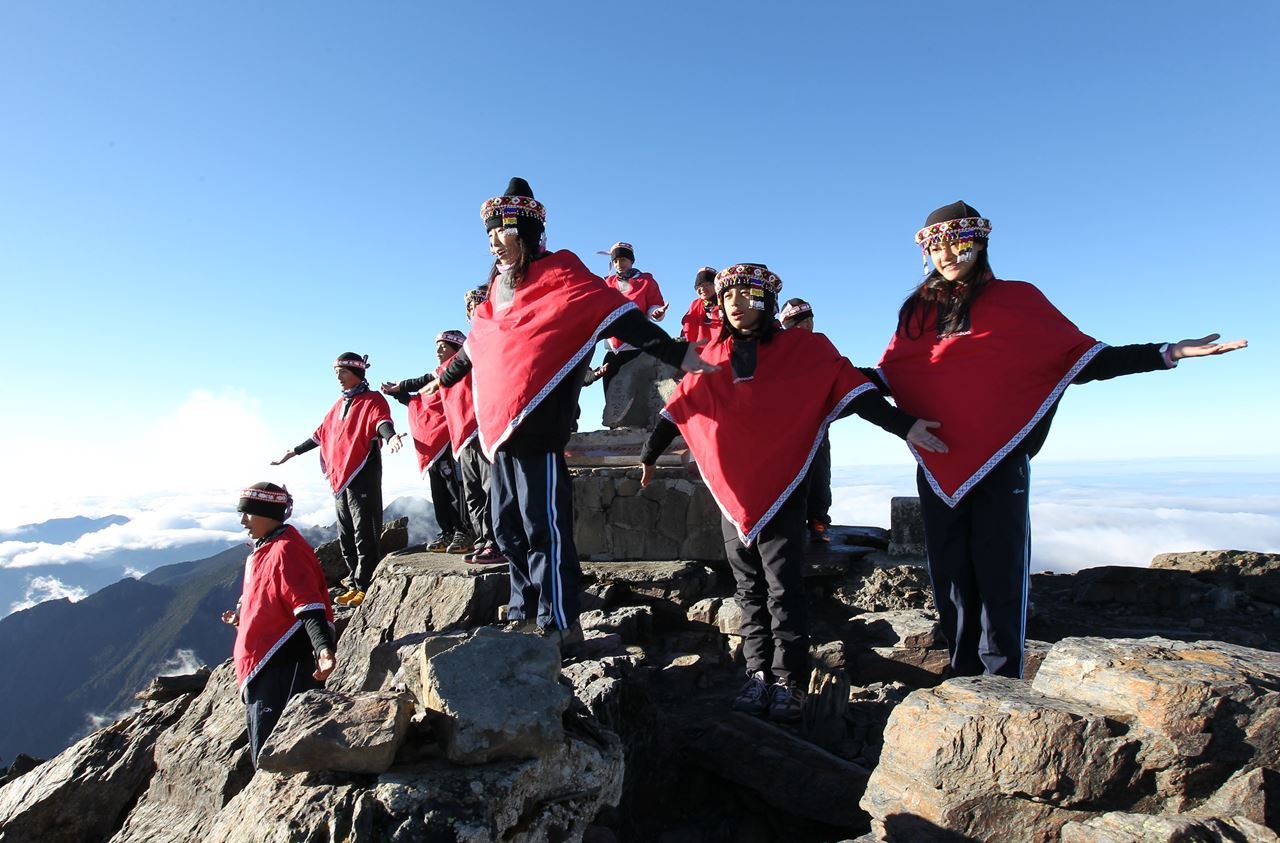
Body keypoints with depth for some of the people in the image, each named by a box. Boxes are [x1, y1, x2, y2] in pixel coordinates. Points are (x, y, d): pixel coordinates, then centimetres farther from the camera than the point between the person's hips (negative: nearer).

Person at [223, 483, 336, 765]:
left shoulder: (285, 550, -19)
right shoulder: (264, 548, 11)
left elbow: (309, 608, -28)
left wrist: (323, 649, -41)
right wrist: (241, 615, 41)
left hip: (281, 667, -11)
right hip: (261, 664, 11)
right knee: (262, 752, 23)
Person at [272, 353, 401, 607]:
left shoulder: (372, 400, -3)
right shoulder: (339, 404, 21)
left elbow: (381, 421, -23)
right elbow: (321, 434, 31)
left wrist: (390, 436, -44)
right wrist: (295, 451, 37)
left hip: (363, 474, -8)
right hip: (339, 477, 8)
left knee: (364, 534, -8)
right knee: (345, 537, 10)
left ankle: (364, 587, -4)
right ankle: (355, 583, 17)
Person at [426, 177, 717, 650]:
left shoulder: (559, 278, -4)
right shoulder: (500, 291, 19)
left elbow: (617, 317, -14)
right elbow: (475, 347, 33)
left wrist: (680, 356, -22)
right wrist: (441, 381, 46)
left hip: (538, 428, -8)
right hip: (499, 428, 8)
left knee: (543, 526, -7)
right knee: (508, 529, 12)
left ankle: (559, 624, 3)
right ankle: (525, 613, 24)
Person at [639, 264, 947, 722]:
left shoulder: (804, 348, 0)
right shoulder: (714, 357, 10)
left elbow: (852, 388, -7)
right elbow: (679, 407, 15)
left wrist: (903, 425, -17)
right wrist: (648, 455, 22)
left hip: (782, 490, -4)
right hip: (731, 492, 4)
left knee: (784, 588, -3)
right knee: (749, 589, 9)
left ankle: (789, 681, 7)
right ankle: (759, 673, 18)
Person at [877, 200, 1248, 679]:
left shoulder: (1016, 299, 6)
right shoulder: (919, 310, 12)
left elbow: (1080, 360, 3)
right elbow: (885, 377, 8)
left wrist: (1167, 353, -7)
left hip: (999, 463, -2)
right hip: (938, 467, 3)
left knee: (1000, 576, -3)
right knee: (950, 578, 7)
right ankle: (964, 679, 18)